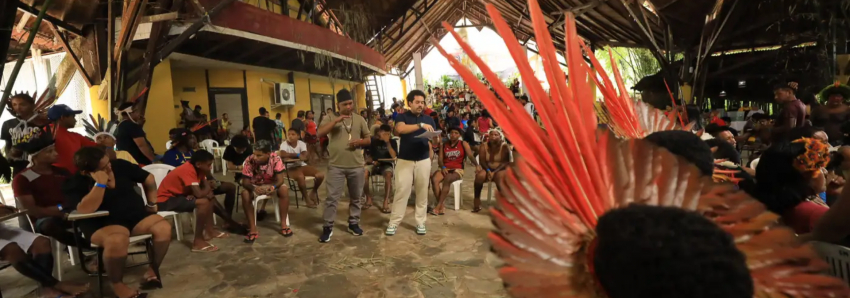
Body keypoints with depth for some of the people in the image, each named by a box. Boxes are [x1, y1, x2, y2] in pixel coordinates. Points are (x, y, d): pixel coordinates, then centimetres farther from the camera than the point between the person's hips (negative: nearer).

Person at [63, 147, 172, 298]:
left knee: (164, 228, -25)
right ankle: (117, 284, -13)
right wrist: (100, 184, -28)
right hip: (103, 224, -4)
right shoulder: (75, 184, -9)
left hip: (137, 215, 4)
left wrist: (152, 204, 13)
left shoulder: (120, 165, 1)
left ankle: (152, 270, -2)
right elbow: (85, 210, -26)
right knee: (117, 240, -39)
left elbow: (149, 179, 14)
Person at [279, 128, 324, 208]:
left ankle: (313, 192, 14)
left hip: (302, 165, 4)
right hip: (290, 168, -4)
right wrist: (297, 155, -28)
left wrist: (290, 155, -29)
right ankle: (307, 199, -13)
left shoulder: (301, 143, -1)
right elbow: (283, 154, -30)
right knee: (301, 177, -38)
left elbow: (305, 156, -17)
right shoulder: (284, 144, -9)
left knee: (320, 175, -17)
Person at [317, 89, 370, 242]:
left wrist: (360, 141, -11)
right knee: (332, 197, -1)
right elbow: (320, 133, -15)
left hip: (356, 166, 3)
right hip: (336, 166, -2)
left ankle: (353, 223, 28)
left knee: (356, 197, 12)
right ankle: (328, 227, 10)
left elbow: (368, 140, 12)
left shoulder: (359, 119, 8)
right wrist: (336, 120, -23)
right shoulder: (330, 118, 1)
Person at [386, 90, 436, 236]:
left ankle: (420, 222, 16)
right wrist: (420, 125, -31)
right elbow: (400, 129, -23)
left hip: (423, 161, 3)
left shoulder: (429, 119, 9)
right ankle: (394, 222, 6)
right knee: (401, 191, -2)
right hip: (405, 160, -3)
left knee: (422, 192, 7)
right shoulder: (402, 117, -1)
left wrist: (430, 159, -1)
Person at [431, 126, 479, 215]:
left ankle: (438, 206, -31)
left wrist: (477, 165, -27)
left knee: (447, 179, -36)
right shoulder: (443, 145, 13)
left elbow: (471, 156, -8)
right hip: (445, 169, 3)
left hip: (458, 170, -3)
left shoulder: (464, 144, 5)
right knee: (434, 179, -30)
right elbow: (439, 159, 7)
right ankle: (442, 206, -31)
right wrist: (443, 167, -14)